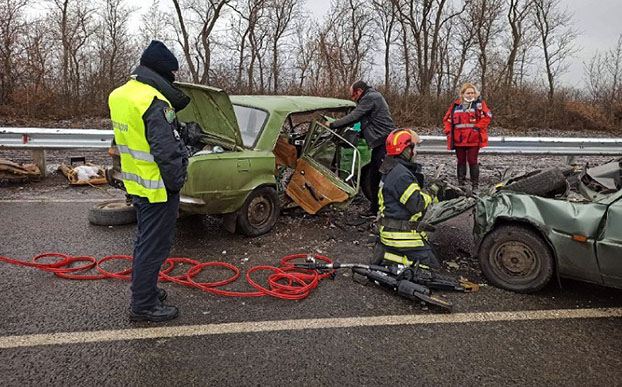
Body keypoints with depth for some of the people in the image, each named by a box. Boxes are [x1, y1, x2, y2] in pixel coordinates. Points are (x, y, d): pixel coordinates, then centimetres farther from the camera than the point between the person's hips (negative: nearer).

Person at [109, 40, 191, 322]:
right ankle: (143, 305, 14)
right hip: (158, 188, -9)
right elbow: (167, 151, -23)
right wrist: (177, 181, -11)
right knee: (155, 246, 2)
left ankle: (143, 290, 37)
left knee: (145, 241, 22)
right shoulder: (155, 102, -22)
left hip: (135, 184, 10)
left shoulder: (119, 95, 8)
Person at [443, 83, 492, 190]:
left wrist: (478, 127, -15)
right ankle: (461, 183, 19)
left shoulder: (479, 104, 1)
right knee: (461, 161, 10)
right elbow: (447, 119, 14)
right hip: (458, 139, 3)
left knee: (472, 161, -3)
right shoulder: (456, 105, 9)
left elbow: (487, 116, -6)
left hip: (473, 139, -3)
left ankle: (475, 185, 6)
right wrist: (448, 131, 2)